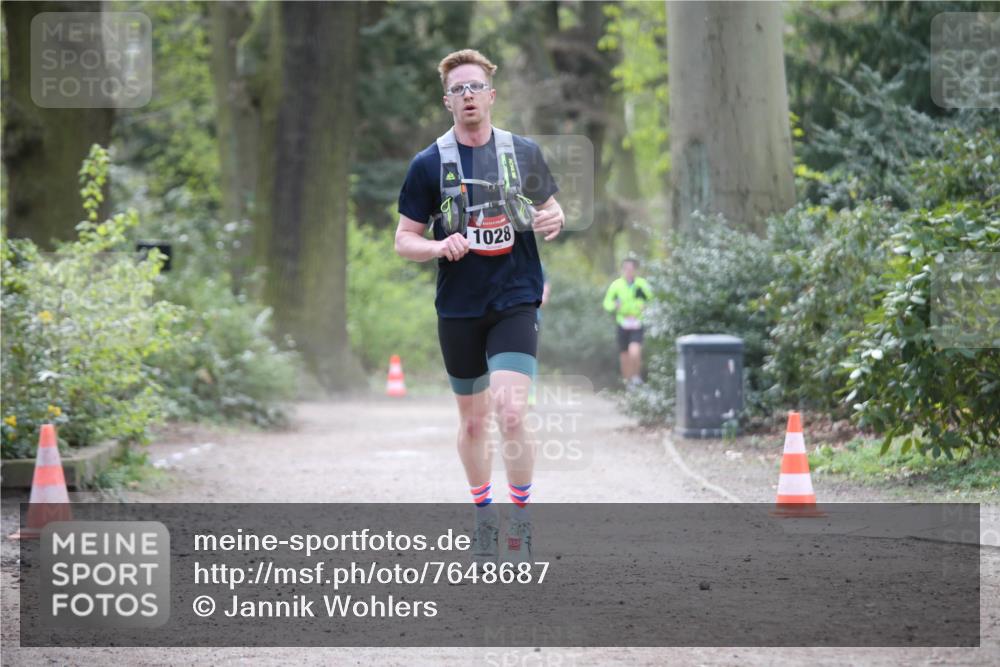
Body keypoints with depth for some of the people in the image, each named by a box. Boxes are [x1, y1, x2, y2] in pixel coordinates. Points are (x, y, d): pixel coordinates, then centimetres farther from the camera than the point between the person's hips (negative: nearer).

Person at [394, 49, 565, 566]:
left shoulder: (524, 153, 5)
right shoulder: (429, 164, 1)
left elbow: (550, 207, 19)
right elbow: (404, 239, 3)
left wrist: (555, 220, -5)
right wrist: (439, 246, -17)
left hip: (516, 303, -1)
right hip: (458, 310, 1)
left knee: (511, 416, -17)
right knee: (472, 421, 11)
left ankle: (522, 520, -3)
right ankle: (483, 514, 30)